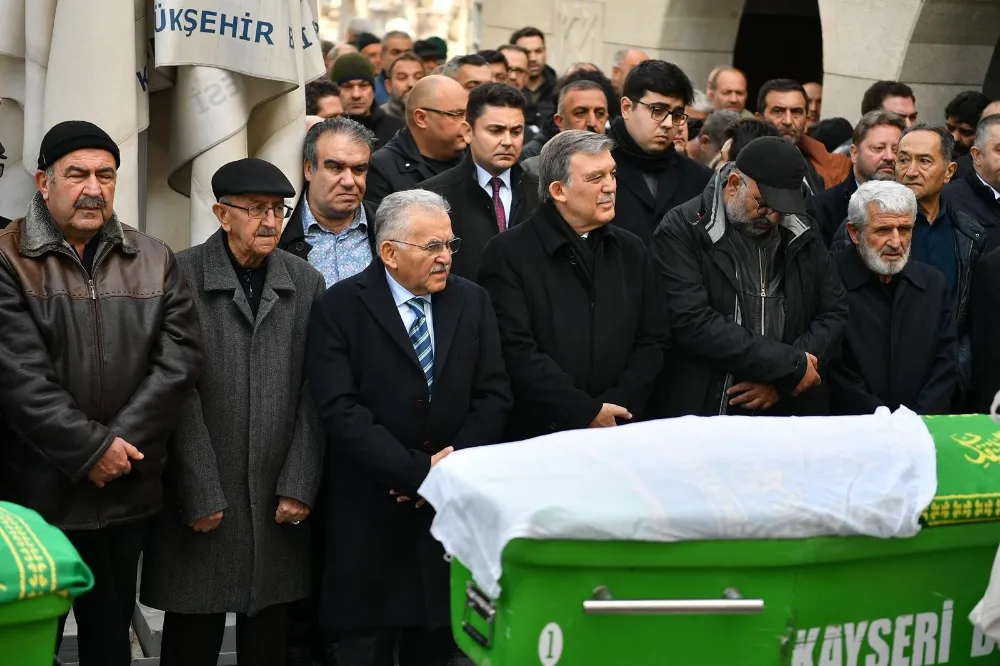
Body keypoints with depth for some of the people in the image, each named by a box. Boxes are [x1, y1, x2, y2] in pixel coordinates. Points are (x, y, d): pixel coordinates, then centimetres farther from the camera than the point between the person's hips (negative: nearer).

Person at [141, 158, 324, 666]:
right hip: (201, 500, -3)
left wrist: (299, 486, -3)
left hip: (279, 501, 3)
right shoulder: (183, 276, -4)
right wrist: (201, 494, -11)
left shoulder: (306, 282, 7)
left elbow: (314, 394, 4)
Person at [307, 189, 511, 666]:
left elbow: (494, 395, 4)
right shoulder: (340, 307, -5)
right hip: (371, 511, -3)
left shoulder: (472, 302, 8)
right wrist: (417, 471, -17)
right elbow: (340, 410, -14)